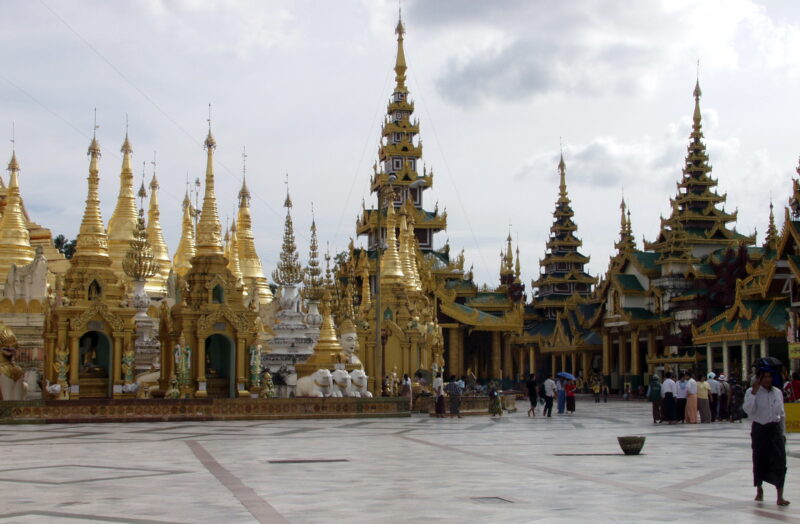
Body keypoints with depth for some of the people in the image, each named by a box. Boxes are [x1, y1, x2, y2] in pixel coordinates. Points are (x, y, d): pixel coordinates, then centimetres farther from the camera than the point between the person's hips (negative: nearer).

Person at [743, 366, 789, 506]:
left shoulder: (778, 392, 4)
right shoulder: (751, 392, -6)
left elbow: (782, 414, 11)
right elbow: (748, 410, -21)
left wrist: (783, 432, 11)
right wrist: (754, 392, -24)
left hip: (776, 428, 2)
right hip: (760, 429, -2)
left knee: (779, 460, -8)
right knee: (759, 459, 9)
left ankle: (780, 496, -9)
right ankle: (759, 489, 33)